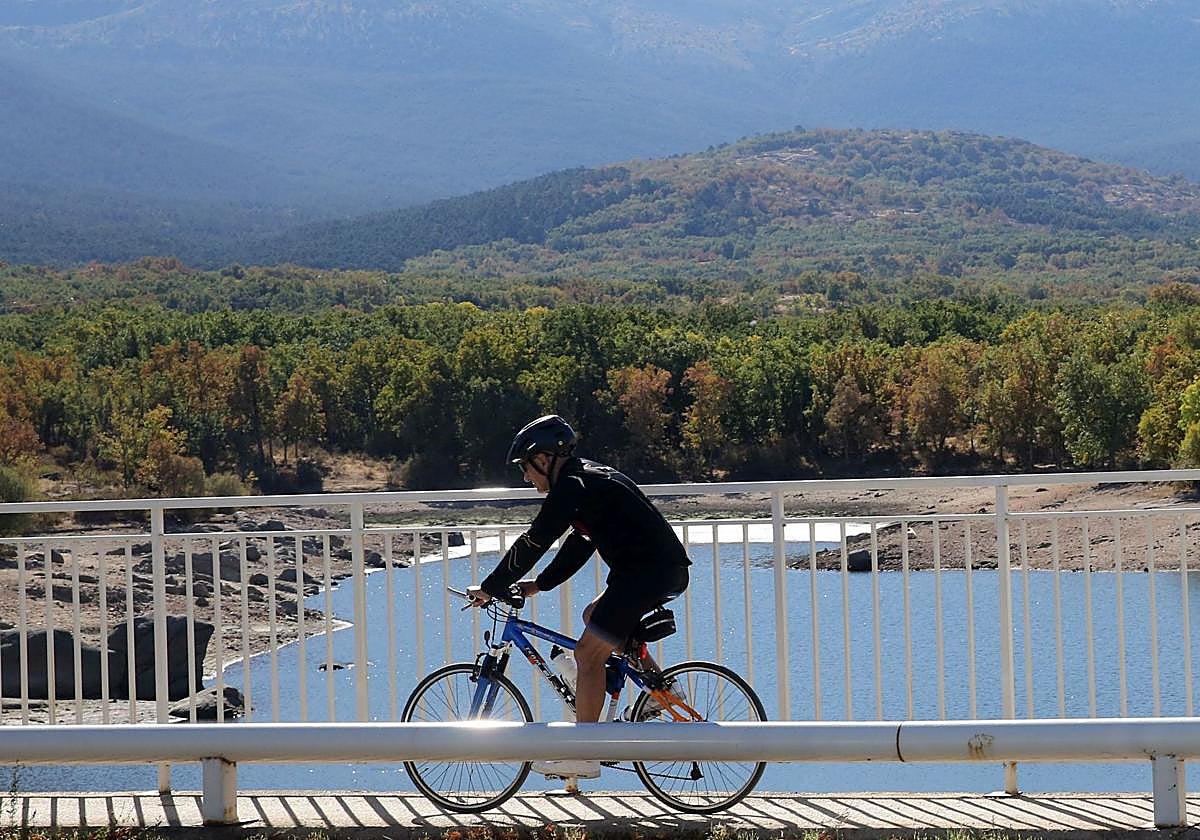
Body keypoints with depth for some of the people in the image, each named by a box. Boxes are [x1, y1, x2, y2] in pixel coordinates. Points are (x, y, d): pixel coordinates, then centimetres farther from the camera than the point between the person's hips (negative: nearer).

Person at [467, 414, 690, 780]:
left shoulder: (573, 486, -10)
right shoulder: (589, 478, 21)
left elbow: (532, 543, -10)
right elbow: (580, 544, 26)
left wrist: (489, 588, -3)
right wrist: (540, 584, 22)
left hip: (648, 571, -10)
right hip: (667, 570, 10)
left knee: (589, 651, -8)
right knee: (594, 617, 27)